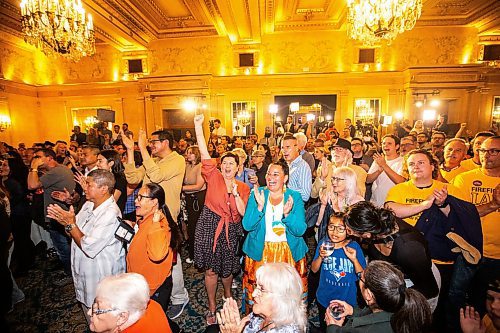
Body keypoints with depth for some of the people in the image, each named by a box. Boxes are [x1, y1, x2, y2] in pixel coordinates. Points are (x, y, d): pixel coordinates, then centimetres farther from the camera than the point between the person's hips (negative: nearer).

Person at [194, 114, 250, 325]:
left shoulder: (243, 187, 0)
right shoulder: (214, 177, -5)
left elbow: (243, 212, -8)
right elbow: (204, 153, -15)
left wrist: (235, 192, -17)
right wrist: (198, 126, -21)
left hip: (230, 231, 2)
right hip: (209, 228, -1)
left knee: (227, 268, 18)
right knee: (211, 270, 10)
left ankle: (228, 296, 50)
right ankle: (212, 307, 33)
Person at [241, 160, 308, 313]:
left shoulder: (295, 197, -3)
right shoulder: (257, 194, -3)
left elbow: (300, 230, -9)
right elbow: (247, 225, -9)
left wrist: (287, 214, -27)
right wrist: (260, 207, -25)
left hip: (289, 253, 0)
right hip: (260, 252, 0)